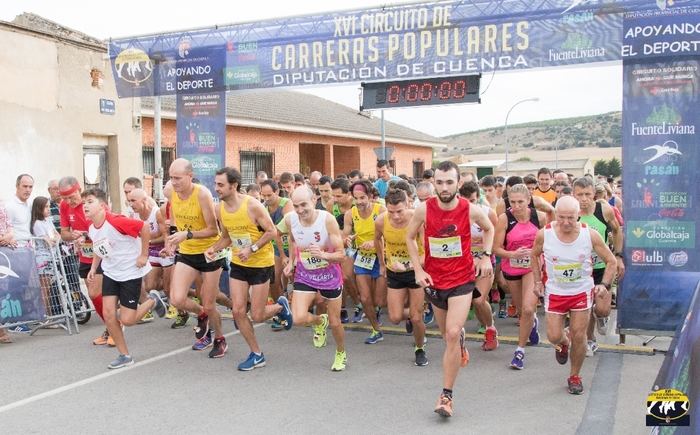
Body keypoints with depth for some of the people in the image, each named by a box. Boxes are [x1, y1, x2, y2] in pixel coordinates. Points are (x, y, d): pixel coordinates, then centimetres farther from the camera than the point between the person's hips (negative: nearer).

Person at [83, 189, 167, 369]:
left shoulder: (115, 222, -25)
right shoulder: (91, 229, 1)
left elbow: (144, 228, -24)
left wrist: (143, 255, -18)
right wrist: (93, 268, 7)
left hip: (131, 272, -7)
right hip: (110, 273, 7)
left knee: (127, 320, -6)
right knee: (108, 314, -4)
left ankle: (152, 301, 23)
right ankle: (124, 356, 11)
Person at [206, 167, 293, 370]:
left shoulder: (252, 206, -21)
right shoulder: (220, 209, -4)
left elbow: (272, 232, -16)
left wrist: (252, 249, -26)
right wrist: (214, 248, -9)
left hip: (261, 264, -5)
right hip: (238, 264, 6)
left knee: (257, 316, -1)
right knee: (238, 311, 1)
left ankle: (281, 306, 33)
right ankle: (256, 354, 18)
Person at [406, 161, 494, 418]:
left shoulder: (470, 210, -13)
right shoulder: (424, 209, -12)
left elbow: (489, 228, 10)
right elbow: (410, 237, 4)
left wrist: (486, 256, -2)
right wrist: (418, 269, -4)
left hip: (462, 280, -2)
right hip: (434, 280, 2)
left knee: (452, 334, -15)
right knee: (447, 333, 18)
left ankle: (446, 395, -4)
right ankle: (460, 339, 58)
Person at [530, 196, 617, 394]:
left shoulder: (590, 235, -18)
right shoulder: (544, 234, -17)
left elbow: (611, 261, -5)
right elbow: (534, 255, 5)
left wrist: (605, 284, -19)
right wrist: (537, 281, 0)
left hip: (582, 291, 0)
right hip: (554, 292, 1)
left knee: (579, 336, 0)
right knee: (554, 337, -1)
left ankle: (575, 376, 23)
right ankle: (564, 343, 39)